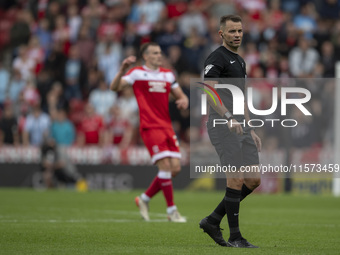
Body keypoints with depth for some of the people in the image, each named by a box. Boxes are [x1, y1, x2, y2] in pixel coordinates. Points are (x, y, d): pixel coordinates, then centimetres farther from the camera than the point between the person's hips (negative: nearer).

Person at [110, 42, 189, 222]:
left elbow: (181, 96, 23)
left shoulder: (168, 75, 17)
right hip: (150, 127, -6)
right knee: (165, 165, -15)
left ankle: (145, 199, 18)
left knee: (175, 168, 0)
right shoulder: (137, 73, -1)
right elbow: (114, 87, -12)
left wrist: (183, 100, -2)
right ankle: (172, 210, -8)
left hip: (167, 127, 6)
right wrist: (122, 70, -29)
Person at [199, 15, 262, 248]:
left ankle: (213, 220, 12)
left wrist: (251, 130, 23)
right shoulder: (217, 59, -7)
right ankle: (235, 236, -5)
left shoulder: (240, 62, 22)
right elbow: (209, 91, -21)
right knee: (237, 179, -12)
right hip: (222, 125, -9)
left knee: (254, 180, 4)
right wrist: (229, 117, -32)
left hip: (240, 126, 9)